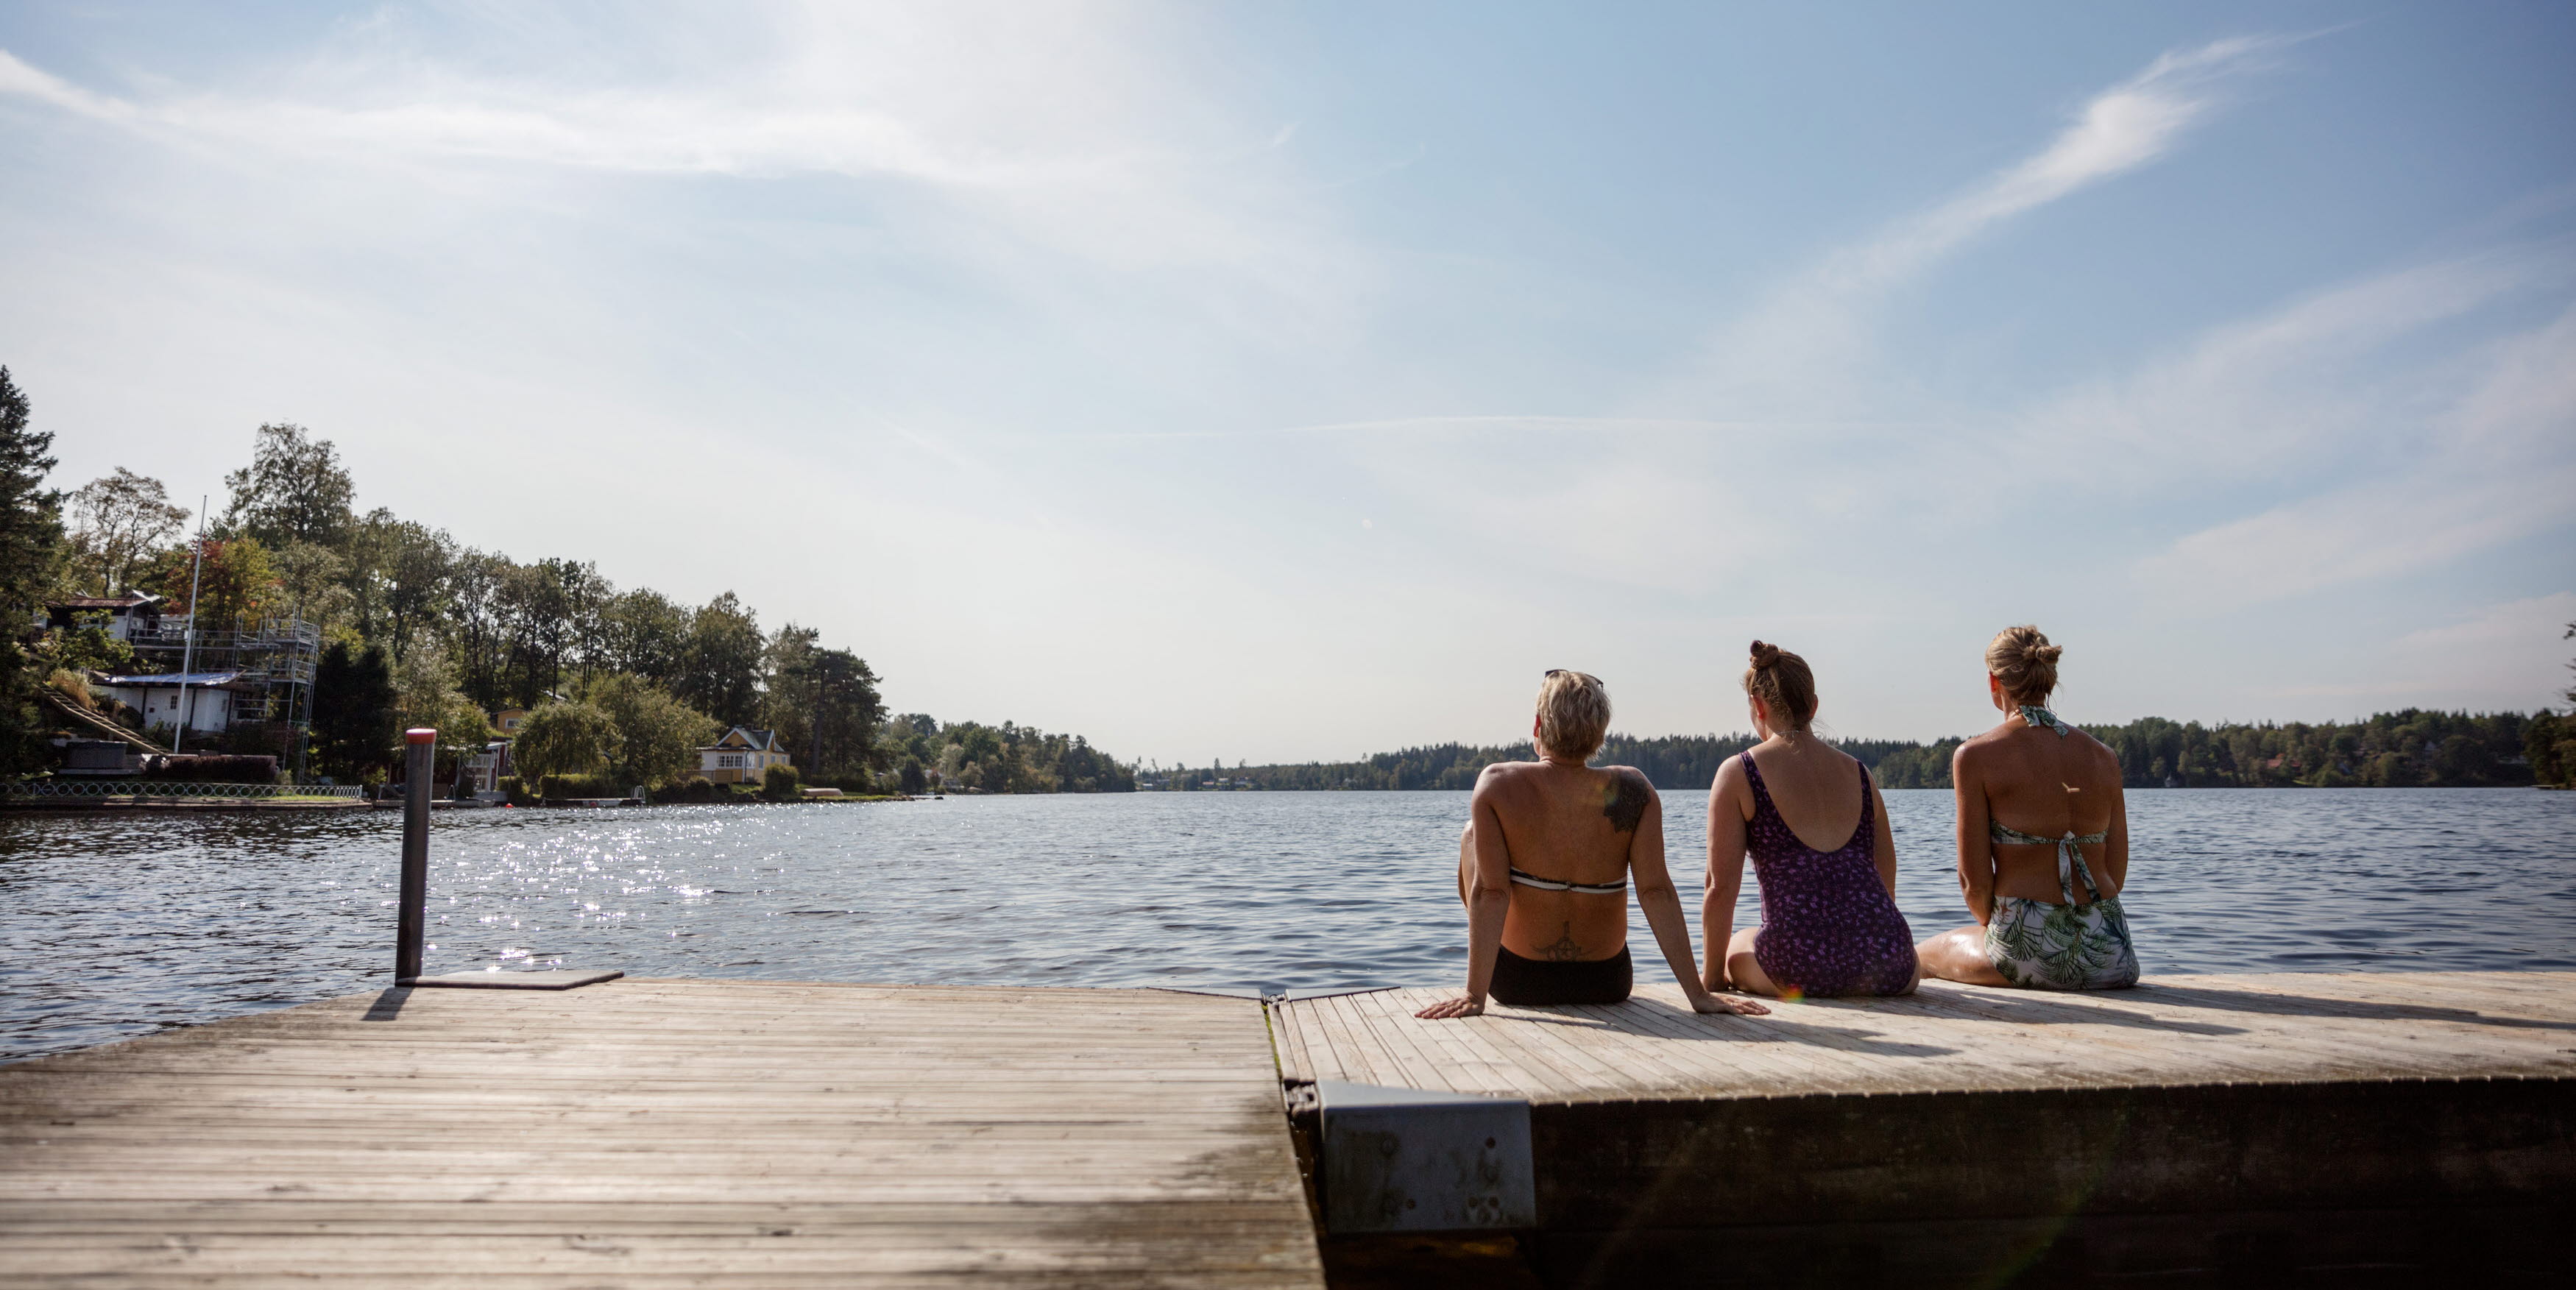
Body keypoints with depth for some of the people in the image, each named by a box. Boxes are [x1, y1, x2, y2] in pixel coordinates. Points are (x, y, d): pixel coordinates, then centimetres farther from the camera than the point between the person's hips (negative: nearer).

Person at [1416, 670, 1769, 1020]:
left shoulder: (1498, 783, -18)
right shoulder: (1631, 790, -13)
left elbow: (1490, 892, -22)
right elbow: (1656, 891, -16)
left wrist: (1475, 995, -20)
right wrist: (1698, 995, -13)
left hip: (1517, 983, -2)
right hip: (1607, 985, 2)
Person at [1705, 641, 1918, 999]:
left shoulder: (1739, 774, 1)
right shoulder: (1859, 772, 14)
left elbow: (1721, 886, -1)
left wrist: (1712, 976, 13)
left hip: (1801, 967, -4)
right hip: (1887, 968, 4)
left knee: (1736, 950, 30)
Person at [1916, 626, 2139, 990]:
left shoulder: (1976, 755, -7)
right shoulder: (2104, 757, 7)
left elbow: (1975, 882, -7)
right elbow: (2116, 875, 9)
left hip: (2030, 952, -4)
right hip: (2112, 960, 5)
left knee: (1922, 955, 26)